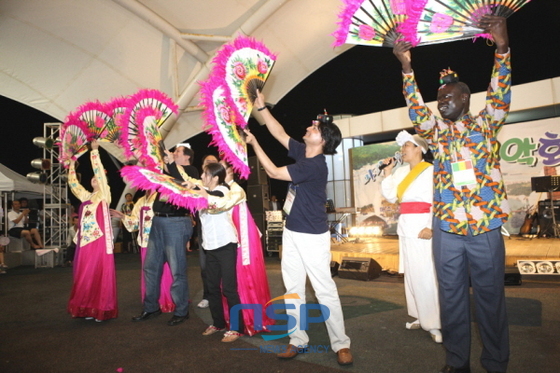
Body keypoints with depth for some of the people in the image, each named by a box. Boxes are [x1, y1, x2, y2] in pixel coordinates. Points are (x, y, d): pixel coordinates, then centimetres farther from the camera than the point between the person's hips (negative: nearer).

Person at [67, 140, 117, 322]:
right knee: (85, 274, 8)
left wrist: (94, 150, -8)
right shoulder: (86, 197, 17)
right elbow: (73, 183, 25)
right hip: (85, 240, 7)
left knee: (100, 273, -4)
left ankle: (102, 309, 3)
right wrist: (72, 164, 23)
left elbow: (99, 171, -7)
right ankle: (88, 308, 17)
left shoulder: (104, 194, 1)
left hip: (100, 240, -7)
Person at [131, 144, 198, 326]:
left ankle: (181, 311, 11)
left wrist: (171, 163, -17)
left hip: (176, 222, -8)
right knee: (150, 266, 13)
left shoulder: (190, 170, -2)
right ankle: (151, 307, 26)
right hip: (158, 222, 8)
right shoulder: (167, 170, 19)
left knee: (177, 270, -2)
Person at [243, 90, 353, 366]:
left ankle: (341, 344, 9)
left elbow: (274, 172, -19)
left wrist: (253, 142, -12)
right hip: (291, 233, 9)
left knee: (325, 290, -2)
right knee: (292, 289, 11)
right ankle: (297, 340, 21)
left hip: (313, 236, -8)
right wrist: (261, 107, 6)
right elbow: (280, 134, 13)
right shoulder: (302, 152, 4)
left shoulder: (316, 166, -21)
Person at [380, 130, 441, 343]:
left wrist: (431, 227, -20)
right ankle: (421, 317, 25)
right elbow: (391, 197, 13)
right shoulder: (401, 172, 15)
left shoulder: (431, 170, -7)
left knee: (427, 275, -6)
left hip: (423, 227, -8)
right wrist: (387, 172, 9)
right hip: (406, 228, 8)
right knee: (412, 274, 13)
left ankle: (435, 324, 4)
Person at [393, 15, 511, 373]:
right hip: (446, 228, 3)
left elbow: (501, 95, -9)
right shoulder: (436, 132, 11)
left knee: (490, 296, 8)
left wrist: (502, 47, -22)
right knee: (452, 296, 10)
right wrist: (407, 67, -11)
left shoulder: (485, 125, 5)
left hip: (485, 228, -2)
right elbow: (416, 110, -2)